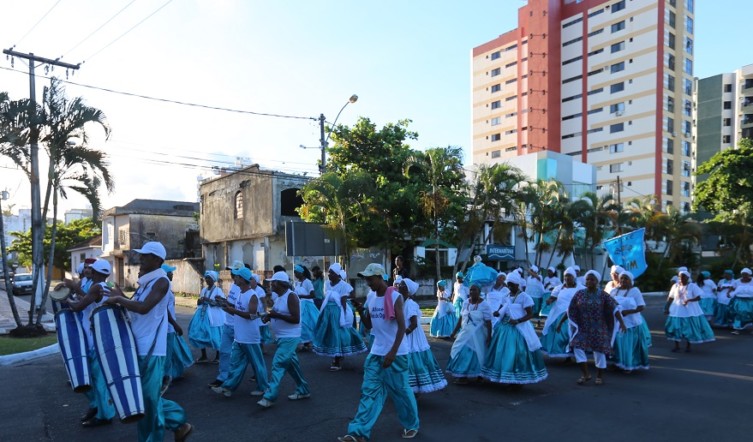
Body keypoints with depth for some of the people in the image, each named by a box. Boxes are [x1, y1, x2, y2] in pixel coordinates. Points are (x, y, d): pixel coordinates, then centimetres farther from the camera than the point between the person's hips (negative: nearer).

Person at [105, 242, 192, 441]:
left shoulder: (161, 281, -15)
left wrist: (119, 299, -15)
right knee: (144, 395, 16)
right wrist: (121, 298, 5)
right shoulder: (145, 281, 13)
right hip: (140, 347, 10)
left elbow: (144, 307, -27)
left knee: (148, 397, 1)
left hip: (151, 349, -10)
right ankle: (179, 423, 28)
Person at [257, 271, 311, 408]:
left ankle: (269, 397, -8)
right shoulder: (279, 297, 9)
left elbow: (296, 319, -23)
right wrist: (269, 317, -2)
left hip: (290, 338, -10)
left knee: (278, 365, -12)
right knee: (291, 364, 16)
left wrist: (277, 315, -26)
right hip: (281, 337, 10)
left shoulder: (291, 296, -18)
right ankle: (303, 391, 28)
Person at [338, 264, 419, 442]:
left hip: (396, 354, -6)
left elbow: (402, 327, -18)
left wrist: (393, 352, -25)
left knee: (400, 390, 6)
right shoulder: (372, 299, 7)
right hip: (376, 352, 6)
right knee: (370, 390, 2)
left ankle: (411, 424, 27)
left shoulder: (395, 297, -14)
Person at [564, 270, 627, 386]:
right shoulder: (580, 293, -1)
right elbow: (570, 310, 4)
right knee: (578, 347, -9)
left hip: (598, 328, -2)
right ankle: (585, 374, 4)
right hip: (582, 327, 2)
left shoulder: (603, 295, -7)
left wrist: (621, 322, -23)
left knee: (599, 350, 4)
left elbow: (614, 308, -11)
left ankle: (600, 376, 24)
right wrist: (561, 322, 5)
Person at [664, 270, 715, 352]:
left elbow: (698, 297, -13)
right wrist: (666, 308, 0)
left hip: (690, 311, -2)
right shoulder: (675, 286, 4)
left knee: (690, 328, 2)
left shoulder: (692, 286, -5)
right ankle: (676, 346, 10)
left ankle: (688, 346, 20)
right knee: (675, 327, -2)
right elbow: (670, 298, 7)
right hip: (677, 311, 2)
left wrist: (689, 300, -30)